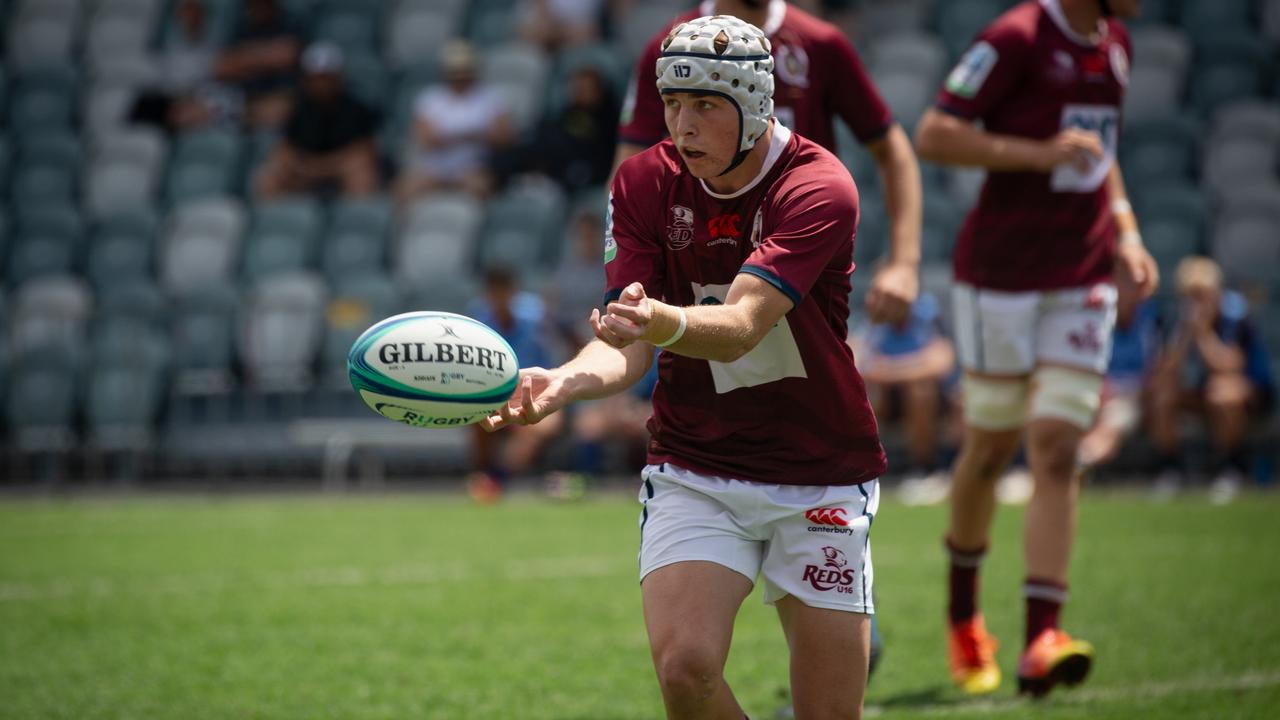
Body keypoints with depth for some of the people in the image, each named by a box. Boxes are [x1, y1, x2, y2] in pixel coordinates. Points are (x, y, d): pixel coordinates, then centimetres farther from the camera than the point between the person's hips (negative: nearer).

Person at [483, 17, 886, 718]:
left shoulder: (819, 187, -16)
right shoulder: (645, 182, -3)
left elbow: (740, 327, -31)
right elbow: (629, 348, -10)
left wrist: (665, 321, -53)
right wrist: (562, 384, -32)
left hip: (820, 476, -2)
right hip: (691, 469, 2)